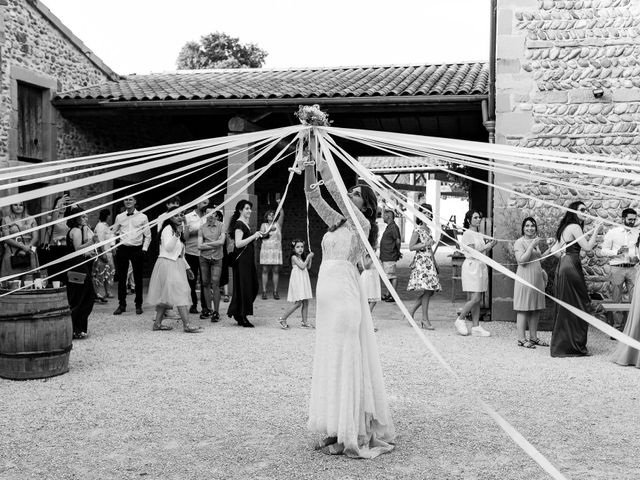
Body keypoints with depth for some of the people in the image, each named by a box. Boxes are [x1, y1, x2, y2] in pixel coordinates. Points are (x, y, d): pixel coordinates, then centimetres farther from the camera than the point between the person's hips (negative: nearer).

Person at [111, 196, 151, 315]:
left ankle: (138, 305, 14)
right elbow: (113, 233, 17)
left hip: (137, 249, -2)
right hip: (123, 249, 2)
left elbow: (148, 236, 4)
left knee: (138, 278, 4)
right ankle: (122, 304, 14)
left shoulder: (142, 217, 3)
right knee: (121, 278, 5)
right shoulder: (119, 217, 8)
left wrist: (144, 249, -4)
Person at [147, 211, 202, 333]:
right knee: (180, 293, -15)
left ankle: (157, 323, 15)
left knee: (165, 295, 11)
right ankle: (186, 325, -20)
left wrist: (187, 267, 23)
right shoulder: (168, 229, -9)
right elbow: (168, 247, -22)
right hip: (168, 264, -10)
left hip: (176, 264, 10)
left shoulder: (177, 230, 19)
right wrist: (176, 235, -32)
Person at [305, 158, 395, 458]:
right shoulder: (337, 222, 18)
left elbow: (336, 192, -13)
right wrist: (308, 164, 4)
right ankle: (336, 429, 17)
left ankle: (352, 434, 1)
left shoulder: (362, 224, -2)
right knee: (328, 362, 9)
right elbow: (313, 195, 15)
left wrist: (322, 163, -10)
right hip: (326, 295, 8)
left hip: (345, 294, -8)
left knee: (346, 361, -6)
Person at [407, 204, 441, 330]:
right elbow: (411, 247, -11)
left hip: (429, 261, 8)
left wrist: (435, 263, 22)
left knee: (430, 291, 4)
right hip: (421, 261, -8)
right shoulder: (417, 229, -7)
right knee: (426, 290, -10)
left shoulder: (428, 229, 16)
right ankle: (425, 320, -4)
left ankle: (411, 312, 16)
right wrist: (426, 244, -17)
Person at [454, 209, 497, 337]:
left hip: (482, 267, 8)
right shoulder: (468, 234, -7)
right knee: (475, 298, -12)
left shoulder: (480, 235, 18)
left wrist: (490, 246, 4)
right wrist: (487, 246, -12)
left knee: (478, 300, 5)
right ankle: (460, 320, 4)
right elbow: (472, 253, -14)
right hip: (471, 266, -8)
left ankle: (476, 327, 6)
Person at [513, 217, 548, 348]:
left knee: (536, 309, 9)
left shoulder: (536, 242, 18)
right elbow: (521, 260, -19)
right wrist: (531, 246, -19)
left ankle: (533, 337, 17)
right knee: (524, 309, -6)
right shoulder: (519, 242, -7)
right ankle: (521, 339, -4)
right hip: (525, 277, -8)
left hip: (537, 278, 8)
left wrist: (542, 271, 16)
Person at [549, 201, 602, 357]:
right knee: (576, 306, -3)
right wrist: (596, 230, -5)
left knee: (564, 308, 13)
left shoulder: (566, 227, 18)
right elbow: (587, 247, -13)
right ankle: (573, 346, 1)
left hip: (563, 266, 10)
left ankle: (560, 344, 19)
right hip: (571, 268, -10)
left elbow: (554, 250, 20)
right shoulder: (575, 227, -10)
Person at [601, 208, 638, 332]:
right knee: (617, 300, 5)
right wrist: (617, 252, -15)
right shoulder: (613, 232, 1)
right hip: (617, 269, -2)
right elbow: (603, 250, 1)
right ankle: (618, 328, 14)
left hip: (632, 269, 2)